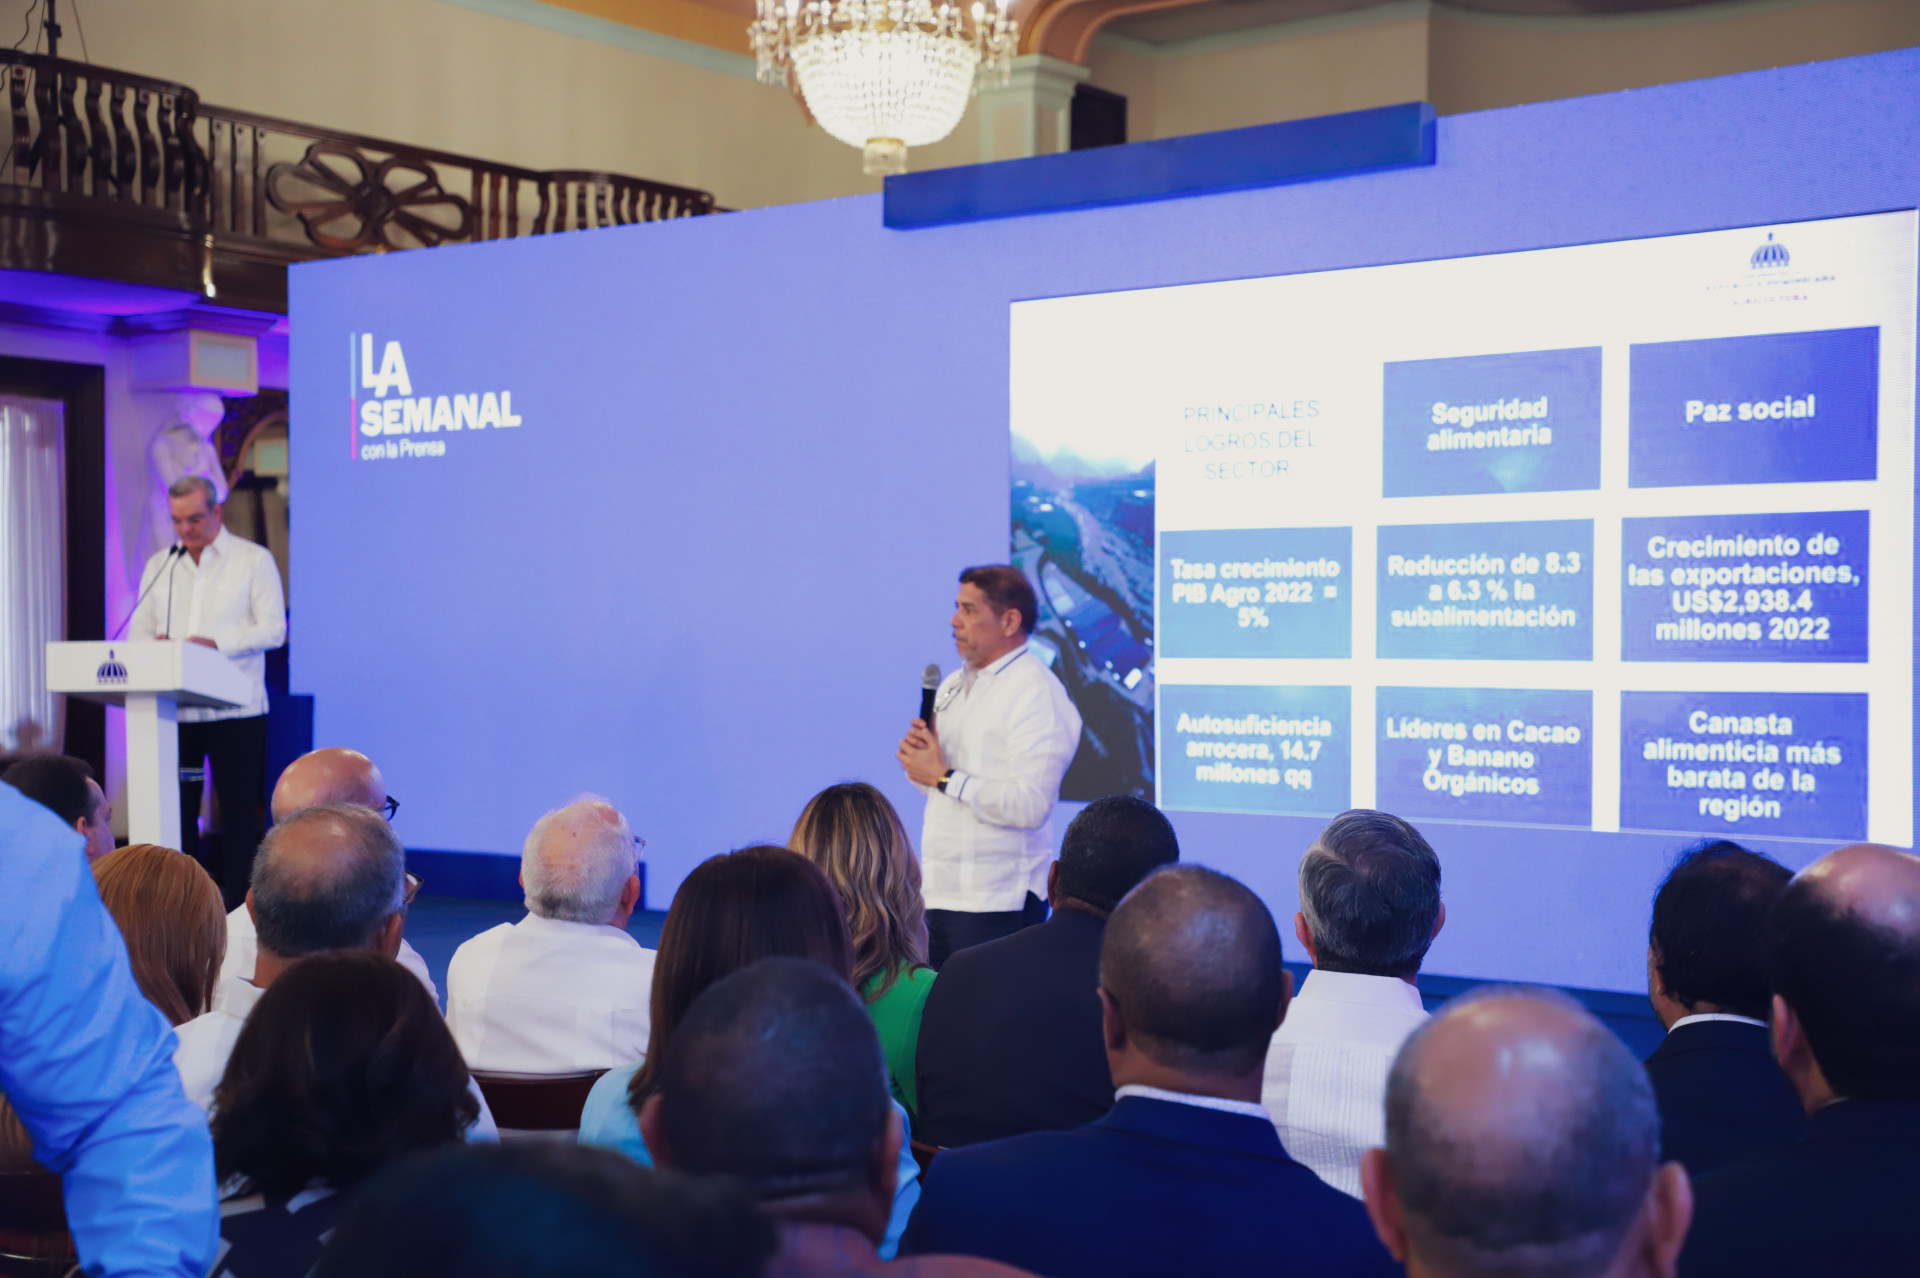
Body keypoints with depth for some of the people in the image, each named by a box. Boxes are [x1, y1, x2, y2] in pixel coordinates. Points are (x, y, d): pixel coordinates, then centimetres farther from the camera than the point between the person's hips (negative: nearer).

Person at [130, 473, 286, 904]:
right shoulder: (159, 565, 15)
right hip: (174, 708, 4)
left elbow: (273, 629, -6)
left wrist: (216, 643, -20)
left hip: (235, 710, -4)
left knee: (239, 809, -2)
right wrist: (156, 644, -11)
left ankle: (237, 905, 3)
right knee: (175, 807, 4)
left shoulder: (254, 560, 3)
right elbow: (138, 633, 13)